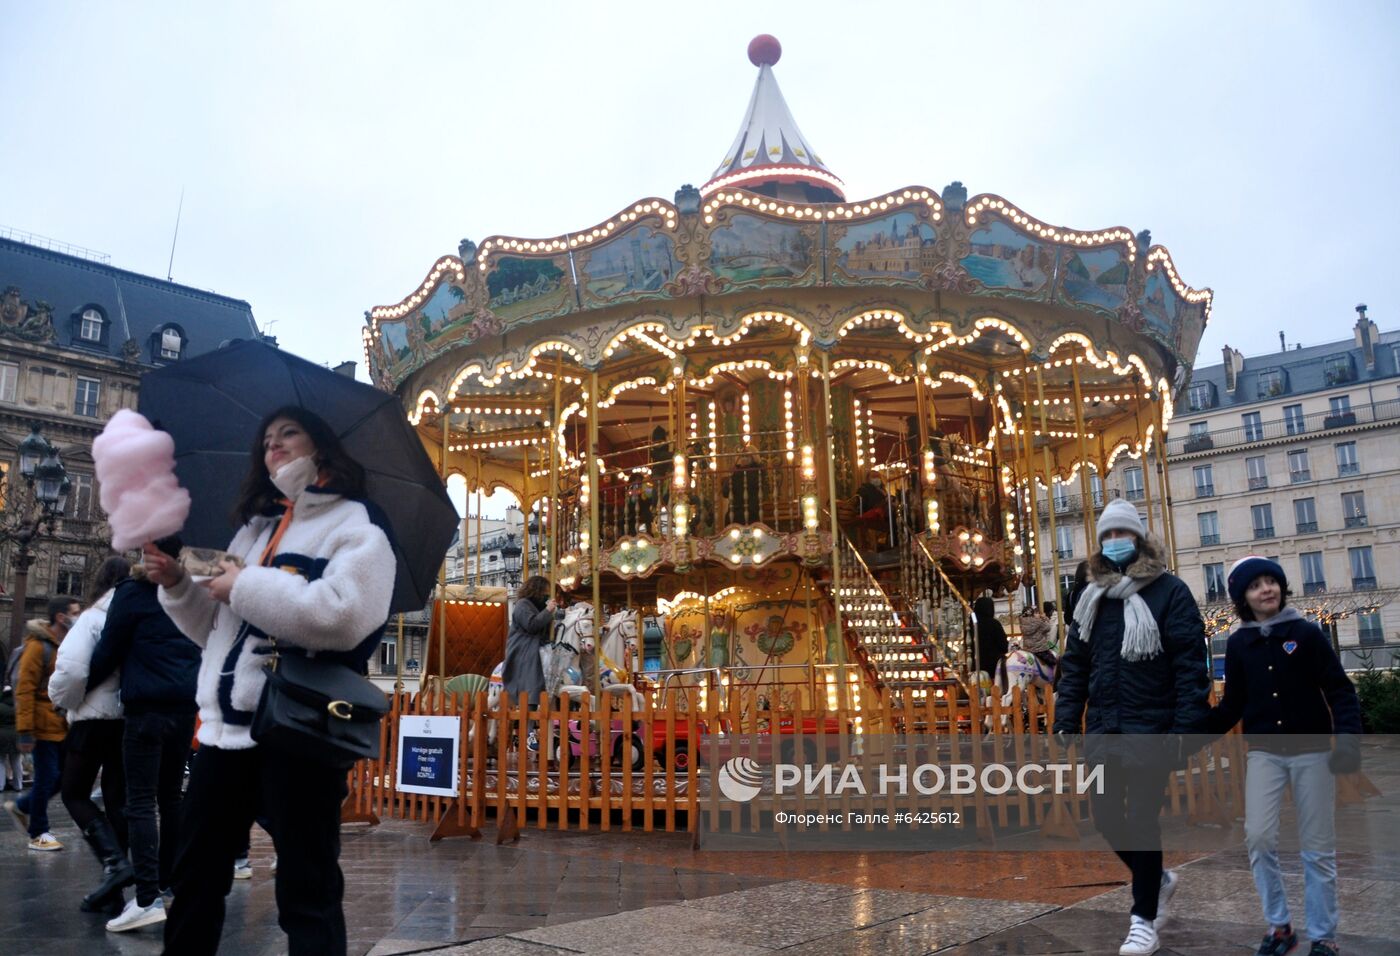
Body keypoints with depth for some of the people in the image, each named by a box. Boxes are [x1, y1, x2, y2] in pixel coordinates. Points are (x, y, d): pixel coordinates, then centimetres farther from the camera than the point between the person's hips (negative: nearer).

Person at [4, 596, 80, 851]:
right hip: (45, 727, -7)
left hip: (64, 727, 7)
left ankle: (21, 807, 33)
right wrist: (25, 731, -18)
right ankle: (38, 834, 15)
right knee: (47, 777, 0)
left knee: (64, 775, 11)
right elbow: (24, 690, -15)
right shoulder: (38, 646, -12)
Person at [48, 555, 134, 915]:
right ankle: (111, 893, 13)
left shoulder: (93, 617, -9)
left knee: (74, 794, 10)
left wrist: (64, 700, 0)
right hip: (132, 718, 5)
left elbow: (71, 669, -19)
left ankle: (115, 862, -10)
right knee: (119, 799, 10)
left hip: (96, 718, -5)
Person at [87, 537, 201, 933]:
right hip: (185, 706, 6)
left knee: (141, 802, -7)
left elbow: (108, 651, 0)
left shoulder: (134, 592, -2)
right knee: (170, 797, 13)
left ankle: (147, 899, -14)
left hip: (147, 707, -6)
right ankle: (171, 885, 17)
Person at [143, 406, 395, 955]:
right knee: (195, 877, 20)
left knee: (306, 891, 3)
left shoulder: (355, 524, -4)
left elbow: (344, 615, -23)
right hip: (226, 725, 8)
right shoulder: (253, 529, 19)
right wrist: (177, 586, 6)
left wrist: (246, 587, -14)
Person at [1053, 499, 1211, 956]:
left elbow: (1191, 665, -10)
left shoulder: (1169, 591, -4)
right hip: (1103, 729, 5)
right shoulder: (1092, 597, 11)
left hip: (1150, 729, -5)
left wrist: (1187, 728, -16)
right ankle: (1158, 879, 36)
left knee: (1141, 821, -1)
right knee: (1106, 817, 9)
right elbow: (1074, 664, 12)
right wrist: (1066, 722, 5)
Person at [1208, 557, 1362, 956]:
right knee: (1259, 837, -9)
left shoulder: (1307, 633, -5)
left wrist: (1347, 737, -22)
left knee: (1317, 848, 5)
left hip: (1312, 751, -2)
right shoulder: (1238, 643, 2)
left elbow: (1339, 689, -6)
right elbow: (1233, 704, 6)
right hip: (1264, 754, 2)